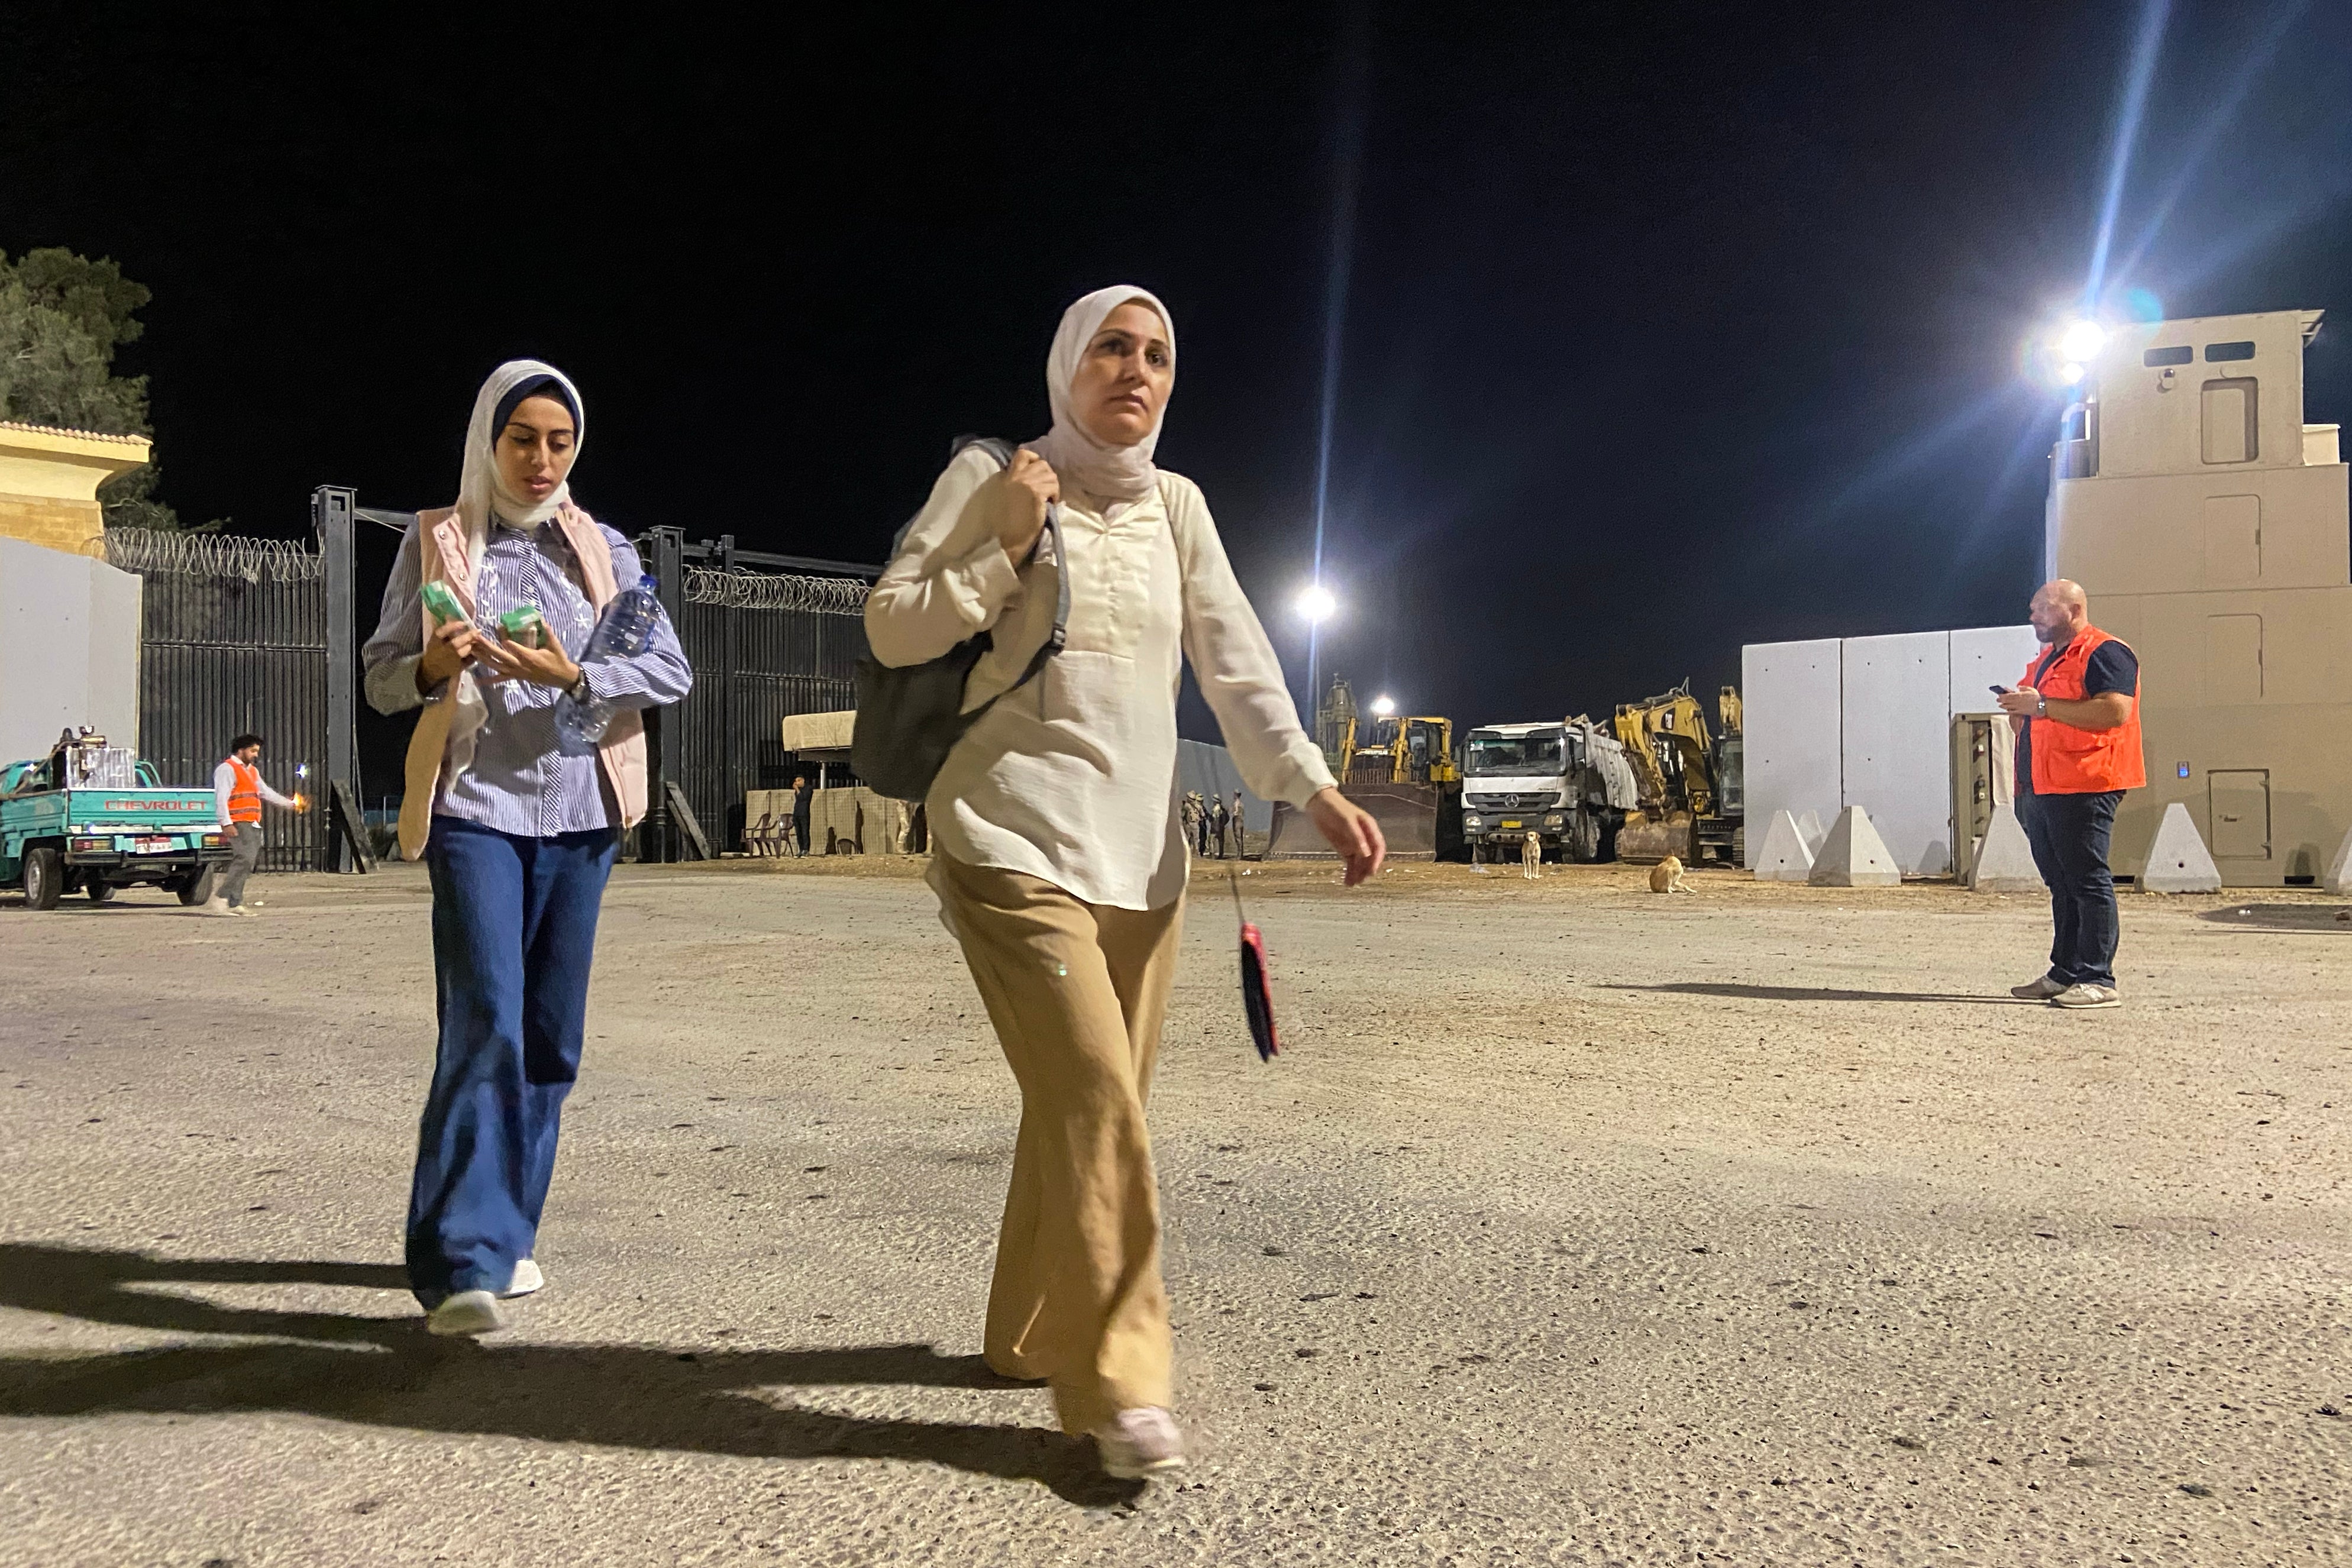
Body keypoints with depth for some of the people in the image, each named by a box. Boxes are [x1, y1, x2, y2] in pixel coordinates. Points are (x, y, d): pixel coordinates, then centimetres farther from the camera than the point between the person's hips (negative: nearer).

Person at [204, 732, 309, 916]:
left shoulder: (252, 770, 24)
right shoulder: (227, 769, -6)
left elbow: (266, 793, 26)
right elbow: (221, 797, -14)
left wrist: (291, 805, 18)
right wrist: (227, 823, -23)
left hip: (252, 825, 10)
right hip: (238, 824, -10)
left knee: (250, 862, 7)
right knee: (244, 859, -21)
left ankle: (235, 903, 10)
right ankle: (219, 899, -22)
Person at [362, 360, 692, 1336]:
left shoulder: (603, 551, 11)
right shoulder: (436, 543, 7)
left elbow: (672, 672, 2)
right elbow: (381, 677, 6)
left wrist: (573, 675, -15)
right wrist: (434, 666, -16)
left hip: (579, 813, 3)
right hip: (476, 808, -3)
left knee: (551, 1040, 7)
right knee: (486, 1026, -16)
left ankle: (506, 1234, 21)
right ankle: (462, 1262, -14)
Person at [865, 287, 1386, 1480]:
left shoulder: (1176, 504, 12)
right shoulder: (992, 475, 0)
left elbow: (1237, 662, 5)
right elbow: (891, 630, -2)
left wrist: (1312, 786, -8)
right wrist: (1007, 545, -12)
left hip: (1141, 854, 5)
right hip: (1016, 843, -5)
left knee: (1092, 1107, 10)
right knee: (1095, 1100, -15)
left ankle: (1030, 1334, 27)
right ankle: (1117, 1382, -6)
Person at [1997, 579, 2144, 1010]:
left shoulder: (2105, 653, -7)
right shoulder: (2045, 659, 23)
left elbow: (2115, 712, -22)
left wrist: (2042, 706, -21)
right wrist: (2020, 711, 10)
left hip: (2084, 788, -9)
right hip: (2040, 789, 9)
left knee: (2088, 882, -8)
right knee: (2061, 884, 11)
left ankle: (2098, 981, -7)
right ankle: (2065, 974, 16)